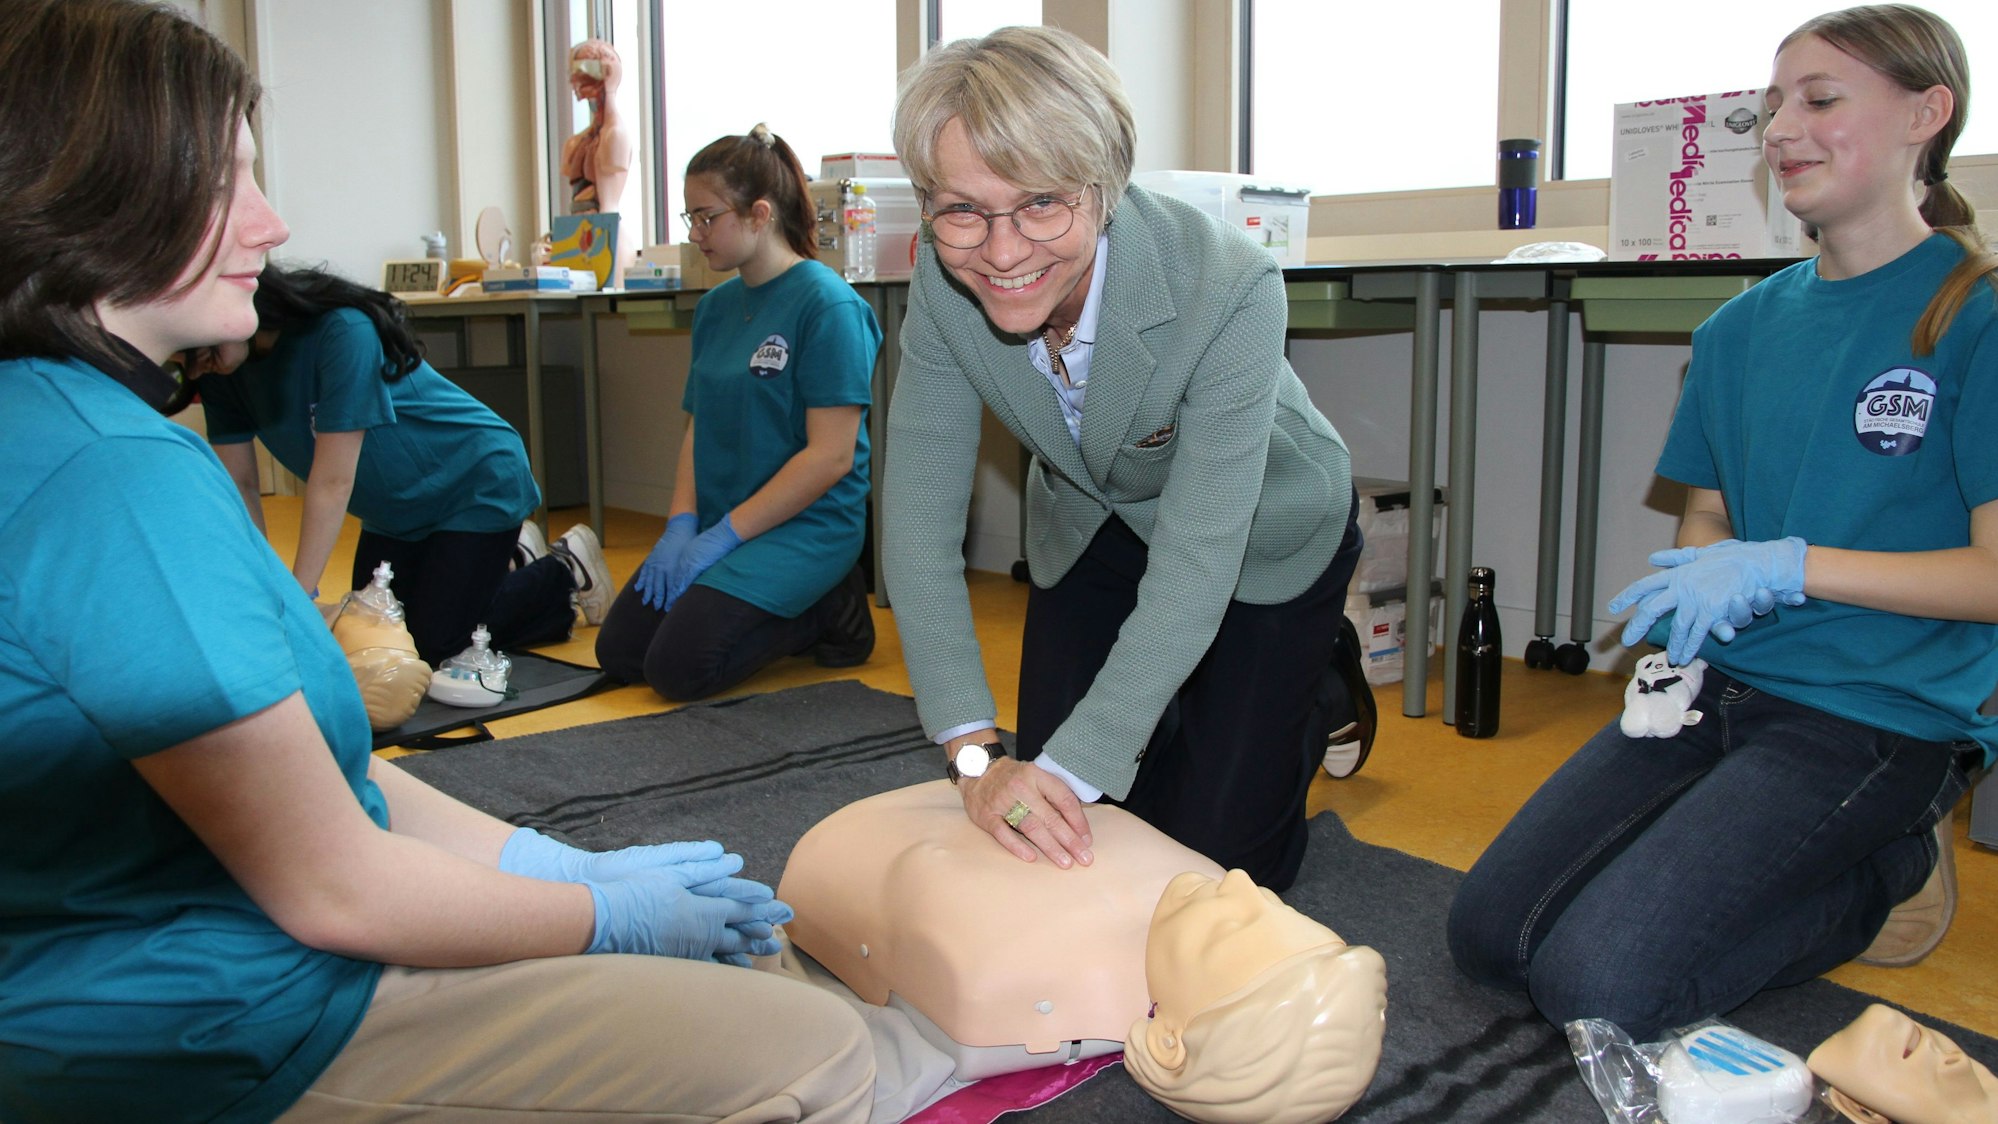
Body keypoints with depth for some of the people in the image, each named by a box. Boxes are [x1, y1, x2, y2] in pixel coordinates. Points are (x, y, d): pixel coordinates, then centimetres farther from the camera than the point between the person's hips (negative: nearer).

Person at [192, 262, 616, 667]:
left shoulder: (342, 331, -32)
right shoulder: (224, 374, -9)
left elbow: (332, 482, -32)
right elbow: (240, 486, -8)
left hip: (477, 481, -8)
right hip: (397, 511, 8)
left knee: (434, 645, -11)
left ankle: (566, 575, 9)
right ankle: (506, 560, 26)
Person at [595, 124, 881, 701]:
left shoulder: (827, 304, -14)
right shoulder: (716, 306, 10)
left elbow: (831, 455, -19)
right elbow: (699, 427, 13)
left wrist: (724, 535, -17)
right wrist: (682, 523, -4)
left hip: (805, 525, -8)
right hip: (717, 522, 8)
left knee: (678, 665, -20)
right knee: (619, 652, 0)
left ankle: (826, 613, 1)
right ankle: (792, 612, 11)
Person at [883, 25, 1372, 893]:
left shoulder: (1227, 288, -38)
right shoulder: (944, 285, -25)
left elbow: (1198, 560, -36)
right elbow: (920, 515, -23)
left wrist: (1069, 768, -40)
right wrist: (975, 756, -32)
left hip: (1263, 537, -3)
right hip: (1091, 525, 4)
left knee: (1212, 841, 0)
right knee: (1048, 824, 7)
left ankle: (1326, 684, 27)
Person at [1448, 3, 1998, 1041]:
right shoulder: (1744, 325, 10)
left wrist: (1785, 566, -19)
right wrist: (1694, 589, -6)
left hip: (1881, 718, -6)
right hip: (1717, 685, 6)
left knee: (1596, 983, -18)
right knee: (1488, 934, -4)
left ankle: (1888, 878, 6)